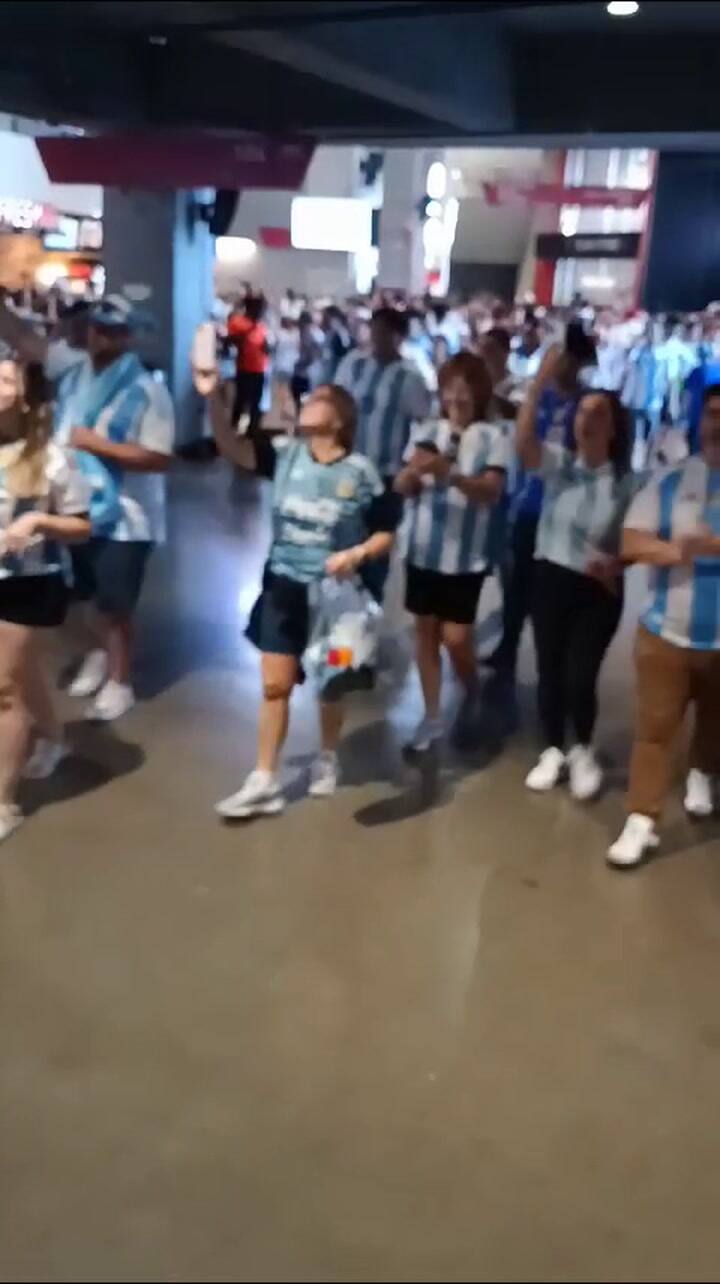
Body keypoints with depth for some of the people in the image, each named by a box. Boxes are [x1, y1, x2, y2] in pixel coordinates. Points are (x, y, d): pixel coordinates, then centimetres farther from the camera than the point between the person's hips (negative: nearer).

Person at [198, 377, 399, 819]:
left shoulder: (360, 471, -9)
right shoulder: (285, 454, -3)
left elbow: (387, 533, -3)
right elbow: (233, 447, -18)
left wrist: (357, 554, -22)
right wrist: (213, 397, -31)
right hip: (284, 586, 2)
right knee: (275, 685, 3)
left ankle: (328, 759, 39)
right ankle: (264, 782, 11)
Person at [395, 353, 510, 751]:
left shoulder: (492, 438, -5)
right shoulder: (426, 431, 5)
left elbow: (491, 492, -17)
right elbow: (401, 488, 2)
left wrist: (451, 474, -32)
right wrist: (414, 470, -20)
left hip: (465, 556, -4)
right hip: (422, 550, 4)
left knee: (456, 639, -3)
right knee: (425, 632, 10)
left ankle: (471, 695, 28)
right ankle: (431, 716, 22)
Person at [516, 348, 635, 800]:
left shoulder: (627, 481, -3)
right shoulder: (558, 462, -4)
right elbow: (523, 441, -24)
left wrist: (617, 562, -20)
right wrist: (540, 383, -32)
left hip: (600, 590, -1)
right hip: (552, 579, 1)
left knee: (581, 676, -1)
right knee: (550, 671, 9)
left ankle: (583, 753, 25)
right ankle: (553, 752, 30)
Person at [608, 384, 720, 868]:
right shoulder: (672, 480, -1)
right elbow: (632, 541, -6)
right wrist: (676, 551, -24)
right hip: (667, 630, 0)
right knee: (654, 728, 1)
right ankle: (642, 820, 7)